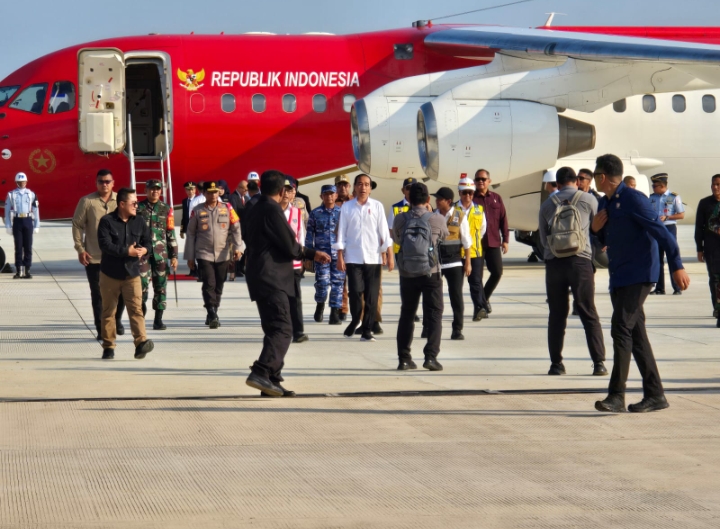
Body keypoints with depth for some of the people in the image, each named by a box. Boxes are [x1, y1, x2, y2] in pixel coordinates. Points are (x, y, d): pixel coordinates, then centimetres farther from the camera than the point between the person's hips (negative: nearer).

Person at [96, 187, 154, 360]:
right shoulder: (107, 221, -8)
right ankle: (108, 346, 13)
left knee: (136, 308, -10)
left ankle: (141, 342, -17)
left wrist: (144, 249, -13)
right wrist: (127, 251, -25)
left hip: (132, 273, 2)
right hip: (110, 273, -2)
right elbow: (105, 245, -18)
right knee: (108, 311, 6)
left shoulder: (139, 221, 6)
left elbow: (147, 241, 11)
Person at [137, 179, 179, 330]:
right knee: (142, 285, -6)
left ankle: (158, 320, 7)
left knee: (160, 286, 2)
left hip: (161, 253, 2)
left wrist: (174, 255, 6)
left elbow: (171, 234, 10)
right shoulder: (139, 208, 4)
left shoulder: (166, 209, 9)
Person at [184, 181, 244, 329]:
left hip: (223, 255, 2)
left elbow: (236, 228, 4)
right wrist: (190, 257, 5)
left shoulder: (227, 209, 5)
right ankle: (212, 316, -15)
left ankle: (212, 315, 20)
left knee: (219, 286, 7)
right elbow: (191, 233, 6)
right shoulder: (197, 211, 2)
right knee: (209, 284, -13)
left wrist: (238, 247, -9)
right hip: (204, 254, -2)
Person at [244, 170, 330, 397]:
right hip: (272, 279, -10)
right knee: (282, 329, -14)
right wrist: (307, 251, 7)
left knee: (275, 329, 12)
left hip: (261, 278, 10)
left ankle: (272, 381, 10)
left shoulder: (257, 209, 17)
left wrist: (312, 254, 27)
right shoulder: (272, 210, -14)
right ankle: (261, 372, -27)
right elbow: (291, 247, -15)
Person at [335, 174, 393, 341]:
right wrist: (340, 256, -1)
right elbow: (342, 233, 3)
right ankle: (355, 321, 20)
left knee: (372, 296, 0)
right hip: (353, 257, 0)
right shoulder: (347, 207, 4)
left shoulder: (377, 206, 3)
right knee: (355, 292, -6)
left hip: (373, 258, 1)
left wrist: (389, 255, -1)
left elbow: (384, 231, 3)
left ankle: (367, 330, 9)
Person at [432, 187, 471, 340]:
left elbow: (466, 241, 0)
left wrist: (468, 262, -1)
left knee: (456, 296, -1)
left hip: (454, 262, -2)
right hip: (435, 262, 2)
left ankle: (457, 329, 6)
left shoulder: (460, 216, -4)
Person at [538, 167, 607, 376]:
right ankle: (599, 363, -2)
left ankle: (556, 363, 7)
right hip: (580, 260, -2)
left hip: (553, 262, 2)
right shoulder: (588, 200, 5)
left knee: (557, 315, 9)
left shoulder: (547, 205, 11)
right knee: (589, 314, 2)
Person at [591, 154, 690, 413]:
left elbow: (661, 232, -15)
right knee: (636, 335, 9)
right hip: (618, 278, 9)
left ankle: (616, 396, -18)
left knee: (621, 329, -16)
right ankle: (655, 395, 14)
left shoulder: (633, 200, -13)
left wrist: (677, 266, -20)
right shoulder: (605, 204, 13)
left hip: (638, 275, -9)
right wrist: (596, 228, 1)